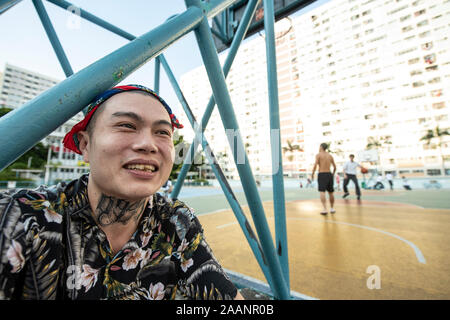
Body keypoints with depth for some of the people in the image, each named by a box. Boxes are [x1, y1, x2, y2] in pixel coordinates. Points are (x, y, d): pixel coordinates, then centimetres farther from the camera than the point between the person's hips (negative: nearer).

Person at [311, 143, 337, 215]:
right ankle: (332, 208, 28)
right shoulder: (330, 155, 12)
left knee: (322, 192, -8)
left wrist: (312, 174, -4)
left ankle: (325, 209, -17)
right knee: (330, 192, 16)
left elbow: (315, 165, -13)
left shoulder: (318, 155, -2)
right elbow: (334, 167, 13)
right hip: (329, 174, 5)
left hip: (321, 174, -5)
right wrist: (333, 174, 27)